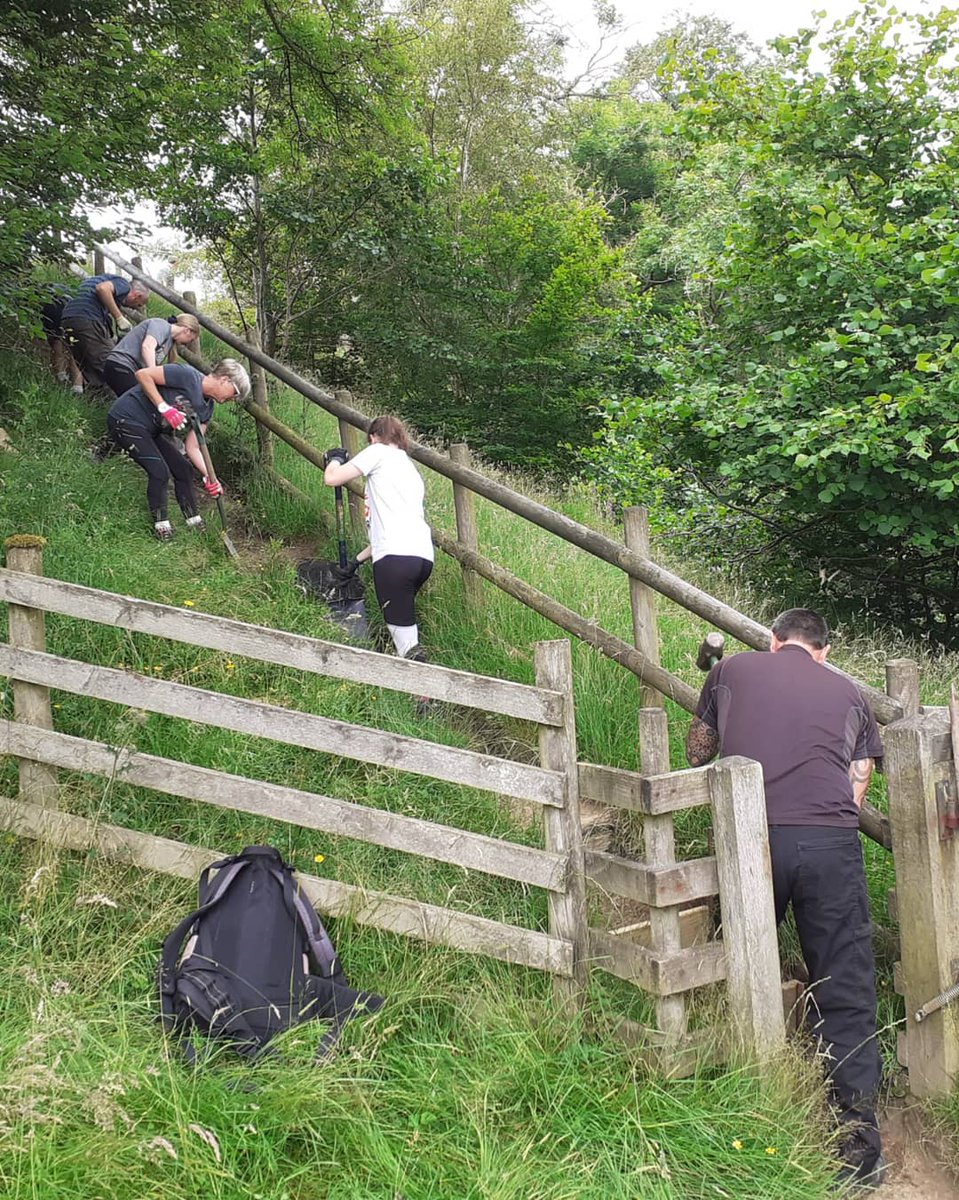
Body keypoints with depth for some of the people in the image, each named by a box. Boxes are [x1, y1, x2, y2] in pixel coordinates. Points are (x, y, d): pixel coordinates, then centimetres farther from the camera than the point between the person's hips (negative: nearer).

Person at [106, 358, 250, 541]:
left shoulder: (206, 409, 4)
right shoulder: (188, 376, -22)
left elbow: (192, 447, 1)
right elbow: (143, 374, -24)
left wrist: (209, 476, -14)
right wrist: (164, 408, -30)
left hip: (151, 430, 9)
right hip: (126, 420, -9)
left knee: (182, 468, 7)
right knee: (160, 471, -15)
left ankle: (194, 522, 20)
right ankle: (160, 524, 2)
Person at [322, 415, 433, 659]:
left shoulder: (378, 452, 10)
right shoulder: (411, 469, 33)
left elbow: (331, 478, 4)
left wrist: (335, 459, 27)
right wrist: (359, 559, 41)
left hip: (395, 556, -8)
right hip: (424, 555, 8)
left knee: (403, 633, -9)